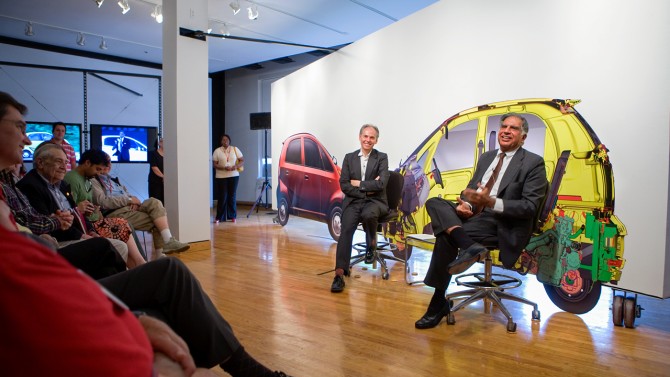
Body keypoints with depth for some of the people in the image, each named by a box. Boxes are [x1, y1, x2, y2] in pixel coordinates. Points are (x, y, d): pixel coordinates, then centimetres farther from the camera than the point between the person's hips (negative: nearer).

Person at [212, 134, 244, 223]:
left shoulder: (235, 149, 5)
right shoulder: (217, 151, 1)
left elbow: (242, 161, 4)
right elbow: (215, 165, -2)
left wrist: (236, 166, -15)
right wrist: (224, 168, -18)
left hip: (234, 176, 2)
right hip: (221, 177, -1)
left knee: (232, 196, 5)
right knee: (222, 197, -3)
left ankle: (232, 216, 15)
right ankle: (219, 217, 7)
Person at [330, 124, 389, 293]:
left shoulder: (381, 158, 5)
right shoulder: (349, 157, 11)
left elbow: (381, 184, -10)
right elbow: (344, 185, 1)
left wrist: (358, 183, -7)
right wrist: (367, 189, -9)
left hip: (375, 201, -1)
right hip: (353, 201, 2)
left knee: (368, 214, -37)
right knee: (346, 230, -25)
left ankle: (371, 244, -4)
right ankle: (340, 274, -24)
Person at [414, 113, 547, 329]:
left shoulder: (533, 163, 0)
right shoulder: (486, 157, 21)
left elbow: (530, 206, -10)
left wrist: (491, 202, -23)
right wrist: (465, 204, -6)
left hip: (501, 224, -7)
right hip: (473, 215, 7)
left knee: (445, 236, -26)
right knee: (435, 203, -19)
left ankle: (439, 304, -14)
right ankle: (470, 247, -38)